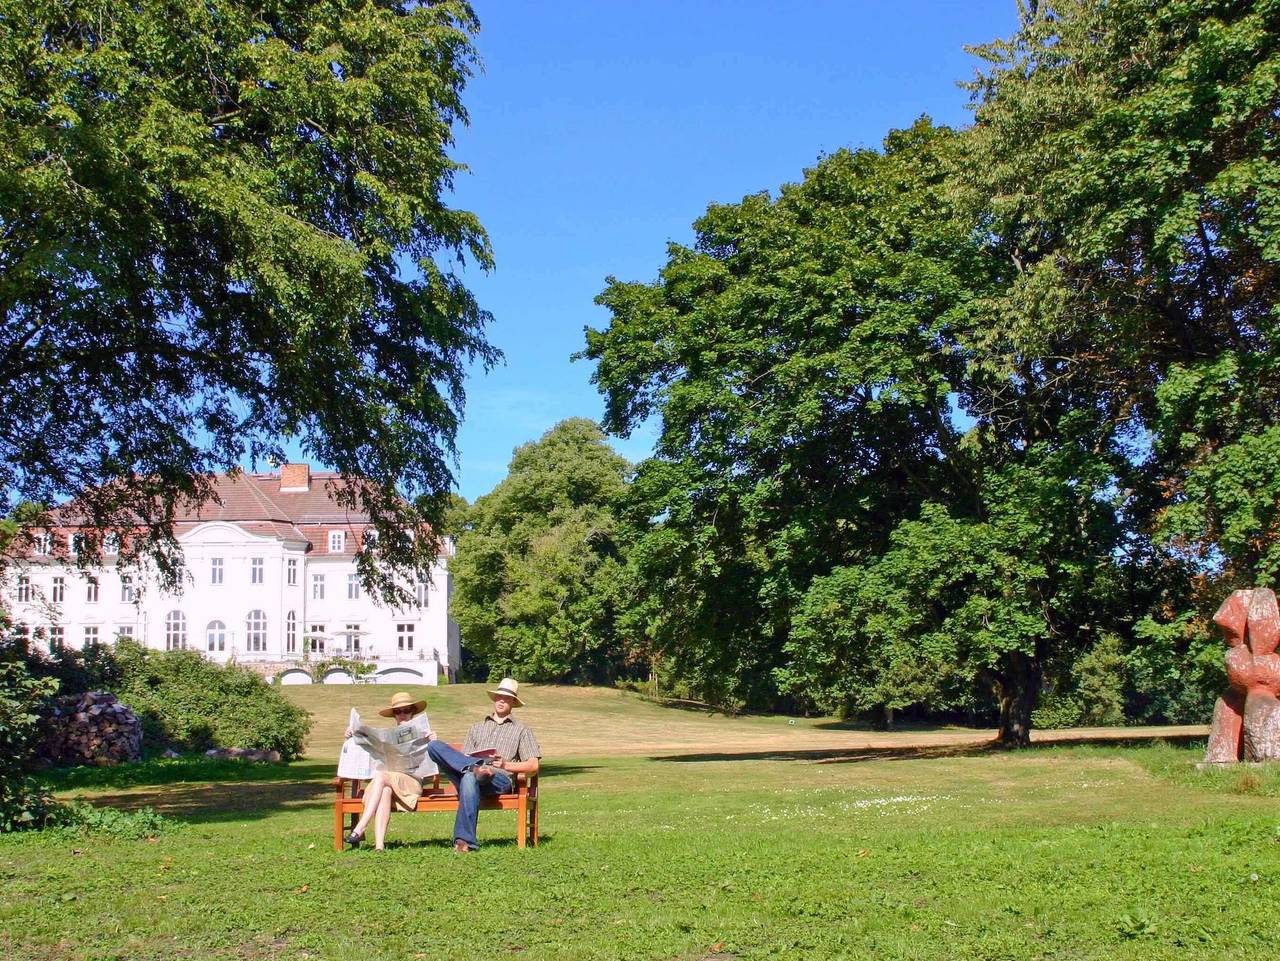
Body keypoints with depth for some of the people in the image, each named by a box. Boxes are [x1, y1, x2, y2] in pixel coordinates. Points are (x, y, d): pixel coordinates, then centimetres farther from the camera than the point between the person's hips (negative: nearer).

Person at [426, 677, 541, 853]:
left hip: (501, 780, -3)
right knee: (434, 746, -21)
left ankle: (464, 840, -45)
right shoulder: (477, 728, 33)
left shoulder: (522, 731, 23)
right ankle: (476, 767, -39)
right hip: (466, 776, 3)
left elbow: (533, 766, 11)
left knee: (470, 778, -41)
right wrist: (472, 762, -4)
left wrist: (506, 765, -6)